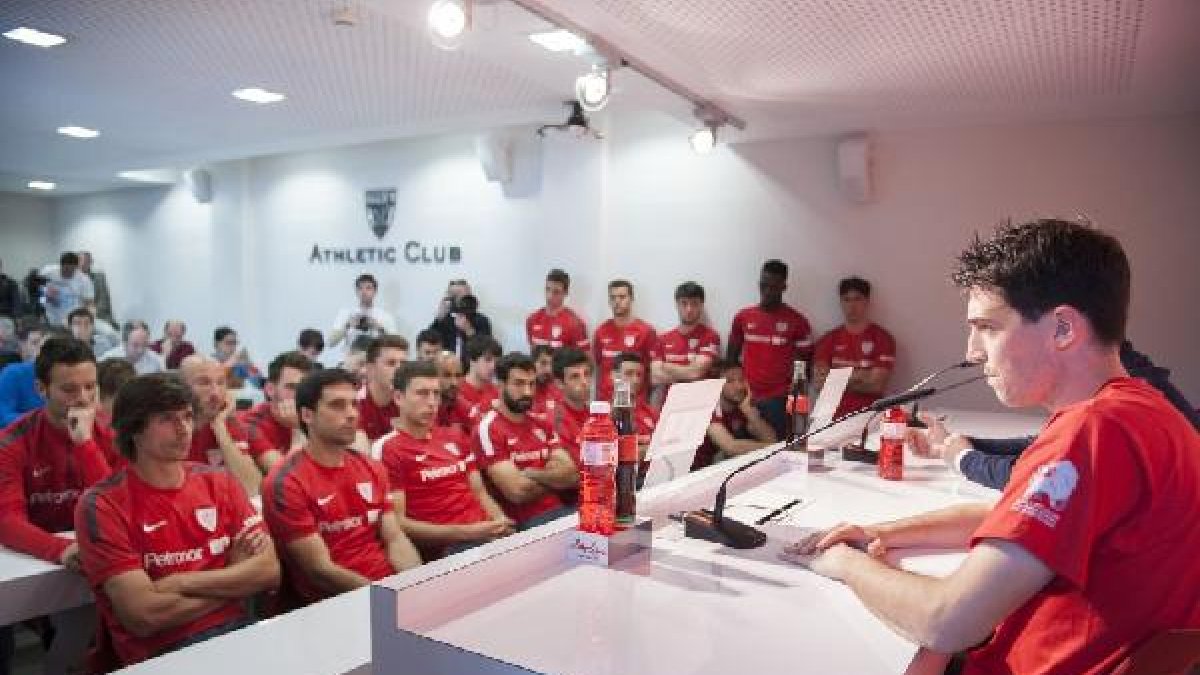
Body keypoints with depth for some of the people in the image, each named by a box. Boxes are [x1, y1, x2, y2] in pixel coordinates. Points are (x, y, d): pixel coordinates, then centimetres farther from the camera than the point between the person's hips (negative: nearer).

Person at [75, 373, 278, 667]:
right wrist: (235, 581, -4)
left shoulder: (220, 483, 8)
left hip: (235, 629, 5)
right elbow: (143, 616, -13)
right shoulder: (102, 506, -5)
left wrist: (183, 583, -10)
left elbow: (269, 570, -1)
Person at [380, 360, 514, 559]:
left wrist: (500, 521, 1)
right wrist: (465, 532, -14)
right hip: (442, 548, -7)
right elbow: (399, 523, -8)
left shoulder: (455, 438, 18)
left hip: (488, 535, 7)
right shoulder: (388, 449, -4)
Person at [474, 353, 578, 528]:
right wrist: (555, 476, 2)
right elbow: (518, 491, -14)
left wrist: (532, 474, -8)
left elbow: (571, 474, 6)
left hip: (560, 511, 7)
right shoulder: (488, 429, -8)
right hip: (524, 523, -7)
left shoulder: (542, 425, 15)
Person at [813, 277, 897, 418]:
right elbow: (818, 384, 2)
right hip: (833, 415, 2)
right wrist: (856, 377, -8)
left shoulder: (883, 339, 2)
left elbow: (877, 385, -6)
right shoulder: (829, 340, 10)